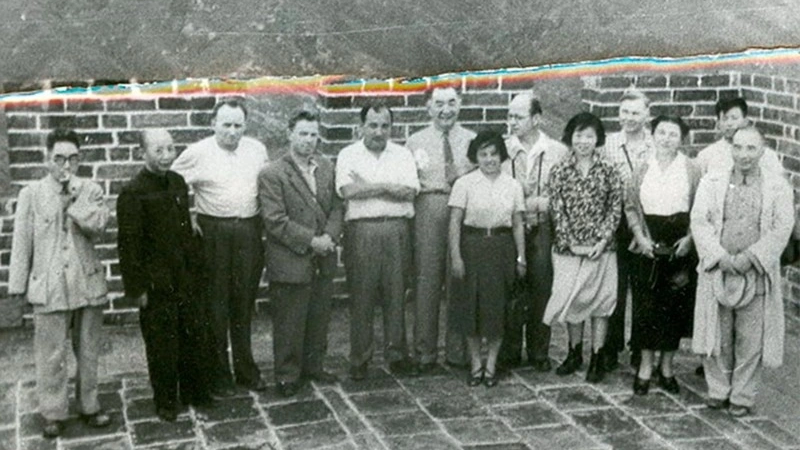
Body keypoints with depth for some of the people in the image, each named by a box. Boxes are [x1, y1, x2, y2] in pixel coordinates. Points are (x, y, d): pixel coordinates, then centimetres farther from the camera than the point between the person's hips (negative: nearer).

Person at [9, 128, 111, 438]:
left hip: (88, 283, 2)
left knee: (88, 351, 12)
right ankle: (53, 413, 16)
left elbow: (98, 226, -13)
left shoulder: (91, 191, 3)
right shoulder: (31, 194, -1)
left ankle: (88, 405, 26)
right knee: (51, 354, 3)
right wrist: (18, 284, 1)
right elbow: (21, 242, 1)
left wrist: (74, 197, -15)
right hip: (48, 285, -2)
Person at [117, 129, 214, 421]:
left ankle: (195, 392, 31)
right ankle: (166, 401, 22)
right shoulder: (133, 193, -15)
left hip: (188, 278, 6)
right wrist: (137, 288, -14)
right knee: (162, 345, 6)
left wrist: (197, 267, 14)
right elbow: (128, 244, -15)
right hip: (157, 284, -6)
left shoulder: (178, 182, 5)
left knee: (195, 337, 14)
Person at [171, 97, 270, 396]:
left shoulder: (257, 150, 6)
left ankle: (246, 369, 24)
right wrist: (187, 216, -6)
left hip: (249, 231, 3)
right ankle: (218, 374, 15)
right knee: (215, 305, 4)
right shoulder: (197, 153, -5)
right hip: (212, 233, -3)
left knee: (244, 303, 12)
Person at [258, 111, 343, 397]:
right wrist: (310, 241, -17)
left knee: (319, 319, 15)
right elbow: (275, 221, -15)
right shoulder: (272, 175, -10)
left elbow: (336, 208, 10)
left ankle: (313, 366, 31)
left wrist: (330, 236, -8)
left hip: (323, 261, 6)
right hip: (290, 263, -6)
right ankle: (287, 374, 18)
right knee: (289, 323, 4)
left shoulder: (326, 168, 9)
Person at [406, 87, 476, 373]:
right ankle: (425, 353, 9)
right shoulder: (415, 142, 8)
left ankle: (457, 351, 17)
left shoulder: (471, 141, 11)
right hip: (428, 210, -1)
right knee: (426, 280, -1)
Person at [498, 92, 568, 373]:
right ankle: (509, 352, 13)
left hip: (543, 230, 0)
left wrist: (536, 202, -10)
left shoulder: (557, 152, 3)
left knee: (541, 290, 3)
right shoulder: (503, 150, 5)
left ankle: (539, 353, 16)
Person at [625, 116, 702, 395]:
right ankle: (645, 367, 14)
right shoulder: (642, 170, 4)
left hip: (680, 247, -1)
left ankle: (667, 367, 18)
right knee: (646, 305, 2)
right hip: (647, 247, 1)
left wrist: (689, 238, -11)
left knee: (675, 306, 4)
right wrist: (640, 236, -6)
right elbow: (631, 207, 6)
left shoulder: (692, 170, 0)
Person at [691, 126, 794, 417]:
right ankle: (718, 390, 23)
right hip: (717, 271, 1)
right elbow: (699, 221, -2)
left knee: (750, 340, 5)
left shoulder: (778, 187, 4)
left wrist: (749, 258, -14)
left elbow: (781, 229, -4)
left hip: (756, 275, -1)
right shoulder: (711, 182, 7)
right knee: (717, 336, 7)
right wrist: (721, 257, -14)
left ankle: (742, 397, 18)